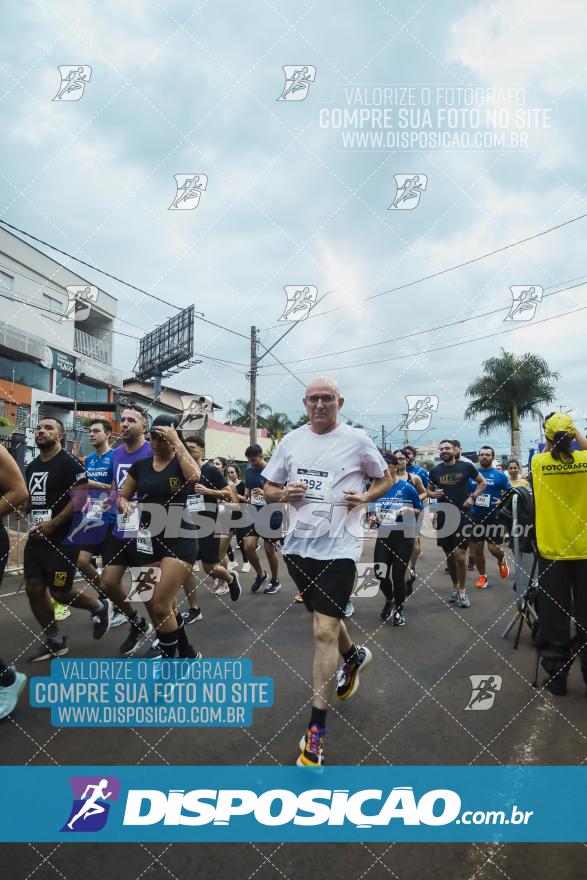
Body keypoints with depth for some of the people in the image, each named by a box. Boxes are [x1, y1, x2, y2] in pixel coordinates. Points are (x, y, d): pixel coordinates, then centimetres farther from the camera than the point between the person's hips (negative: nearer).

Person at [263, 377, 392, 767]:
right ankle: (354, 655, 53)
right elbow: (269, 489, 12)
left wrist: (365, 497, -11)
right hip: (298, 544, 5)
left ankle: (316, 729, 4)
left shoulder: (357, 439, -4)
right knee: (324, 618, 21)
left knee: (324, 631, -9)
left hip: (339, 546, -5)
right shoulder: (291, 440, 6)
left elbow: (386, 479, 8)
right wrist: (284, 494, -10)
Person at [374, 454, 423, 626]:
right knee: (380, 573, -2)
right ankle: (389, 599, 31)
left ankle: (399, 610, 25)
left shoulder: (407, 487, -9)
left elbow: (421, 510, 0)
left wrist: (408, 510, -19)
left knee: (398, 575, 2)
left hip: (404, 536, -3)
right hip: (383, 536, 3)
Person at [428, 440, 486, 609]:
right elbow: (429, 491, 17)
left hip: (462, 515, -3)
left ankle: (462, 592, 5)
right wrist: (434, 494, -6)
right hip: (443, 516, 3)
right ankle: (455, 588, 29)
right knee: (449, 555, 12)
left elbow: (482, 482, 8)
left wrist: (473, 497, -6)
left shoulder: (466, 466, -3)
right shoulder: (435, 471, 5)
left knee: (459, 554, -11)